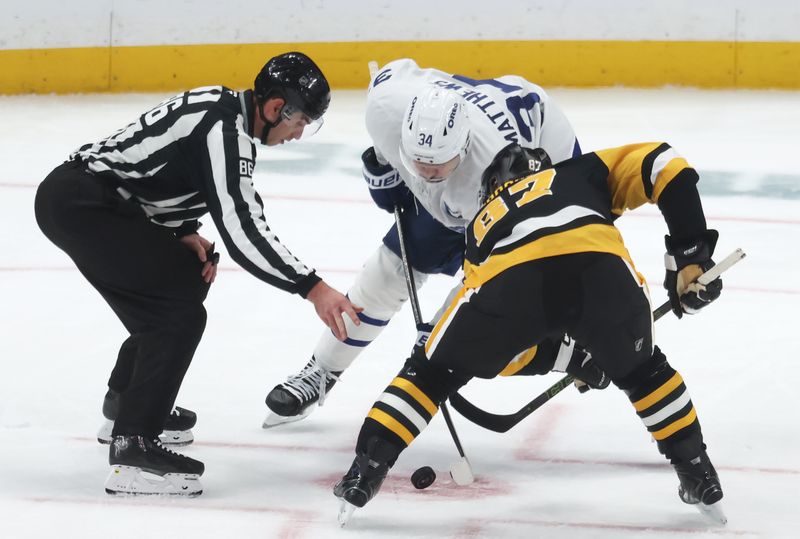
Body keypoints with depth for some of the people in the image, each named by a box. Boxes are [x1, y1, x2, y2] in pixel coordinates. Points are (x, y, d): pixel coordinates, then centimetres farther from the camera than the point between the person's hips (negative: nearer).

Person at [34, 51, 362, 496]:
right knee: (181, 310, -13)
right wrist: (311, 287, -23)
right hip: (79, 204, -11)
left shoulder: (220, 107, 12)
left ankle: (126, 402, 38)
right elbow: (241, 227, -24)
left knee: (190, 277, 24)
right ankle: (131, 447, -17)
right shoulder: (225, 131, -19)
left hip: (83, 193, 11)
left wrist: (184, 233, 6)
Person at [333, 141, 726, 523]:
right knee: (640, 370, 31)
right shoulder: (582, 172, 41)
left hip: (511, 277, 0)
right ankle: (698, 476, 30)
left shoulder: (484, 223, 44)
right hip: (600, 262, 0)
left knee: (432, 371, 24)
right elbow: (664, 165, 24)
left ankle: (366, 470, 15)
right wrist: (690, 254, 23)